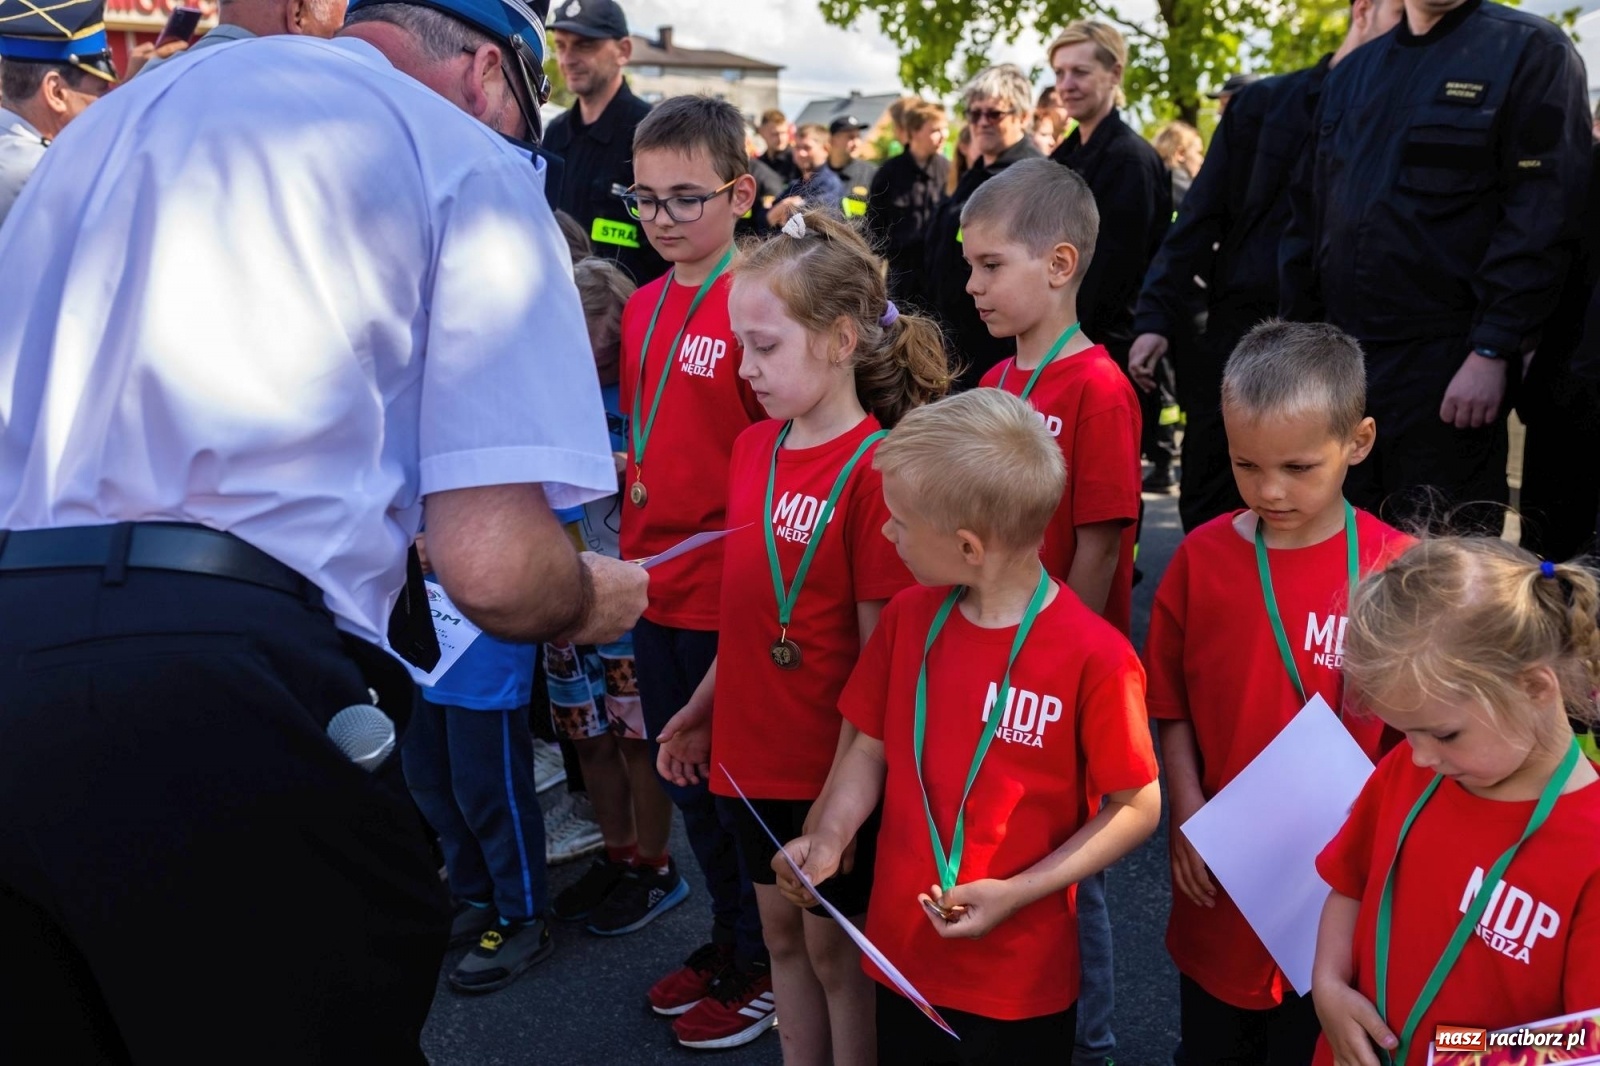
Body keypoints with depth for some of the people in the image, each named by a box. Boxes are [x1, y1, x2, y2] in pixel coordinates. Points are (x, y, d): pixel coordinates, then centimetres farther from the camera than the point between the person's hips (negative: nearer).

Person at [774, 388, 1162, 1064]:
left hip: (1019, 977, -4)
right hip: (900, 950, 5)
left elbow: (1137, 808, -11)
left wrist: (1016, 893, -17)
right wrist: (829, 837, -11)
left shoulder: (1094, 658, -20)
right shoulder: (907, 617, -4)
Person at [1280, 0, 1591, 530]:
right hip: (1337, 361, 5)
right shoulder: (1352, 71, 17)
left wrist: (1491, 353, -18)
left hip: (1447, 366, -5)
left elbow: (1543, 215, -10)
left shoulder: (1532, 52, -1)